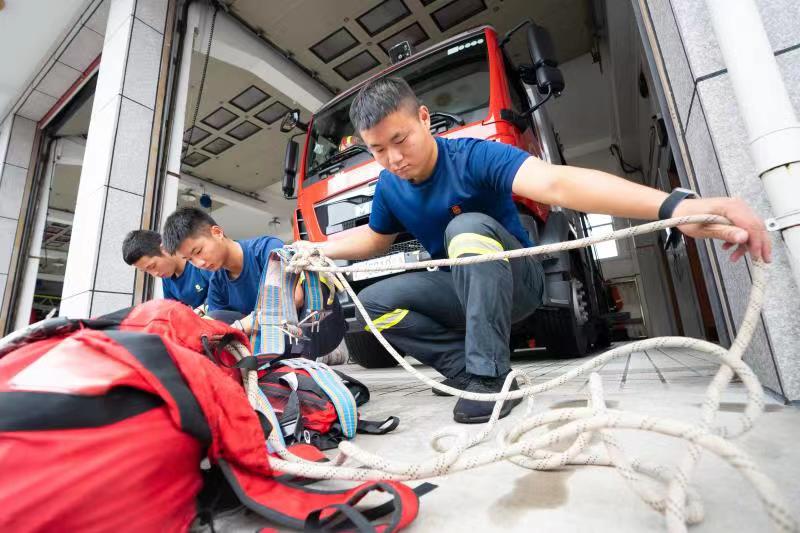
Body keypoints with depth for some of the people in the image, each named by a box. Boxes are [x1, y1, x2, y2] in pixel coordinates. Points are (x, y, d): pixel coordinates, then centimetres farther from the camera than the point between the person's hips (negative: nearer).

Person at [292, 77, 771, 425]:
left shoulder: (474, 157, -23)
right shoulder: (389, 187, -3)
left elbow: (557, 183, -40)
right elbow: (375, 239, 16)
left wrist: (674, 208, -54)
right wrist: (320, 249, 7)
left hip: (514, 283, -5)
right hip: (464, 292, 6)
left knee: (468, 228, -35)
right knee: (374, 302, -7)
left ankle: (491, 375, -27)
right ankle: (464, 364, -8)